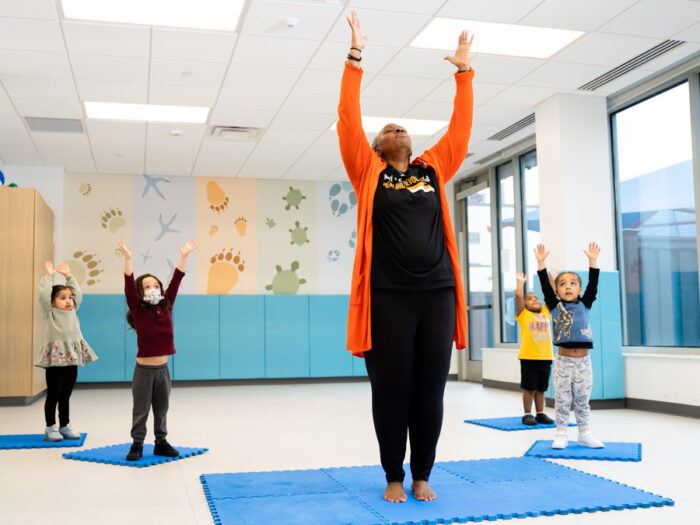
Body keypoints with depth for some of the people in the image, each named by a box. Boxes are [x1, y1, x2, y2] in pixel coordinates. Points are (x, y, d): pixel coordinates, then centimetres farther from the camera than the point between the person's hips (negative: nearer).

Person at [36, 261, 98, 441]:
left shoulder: (73, 311, 13)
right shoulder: (50, 312, -2)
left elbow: (78, 293, 17)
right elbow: (44, 294, -13)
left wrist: (68, 275, 16)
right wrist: (49, 275, -6)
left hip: (71, 359, 5)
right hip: (55, 360, -5)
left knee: (66, 396, 13)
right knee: (53, 396, 3)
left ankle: (65, 426, 22)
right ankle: (50, 428, 13)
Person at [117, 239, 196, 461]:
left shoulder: (166, 308, 4)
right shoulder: (138, 311, -6)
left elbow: (175, 283, 0)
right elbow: (129, 287, -18)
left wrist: (184, 256, -4)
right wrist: (127, 259, -28)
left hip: (163, 368, 4)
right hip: (143, 369, -4)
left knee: (161, 409, 14)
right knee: (141, 410, 5)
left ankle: (161, 443, 26)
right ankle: (137, 445, 18)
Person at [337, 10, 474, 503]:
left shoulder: (434, 169, 17)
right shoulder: (368, 173, 8)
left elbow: (460, 128, 17)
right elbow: (349, 122, 2)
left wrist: (464, 71, 17)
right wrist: (355, 58, 0)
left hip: (438, 295, 3)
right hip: (388, 298, -3)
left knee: (430, 393, 7)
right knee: (391, 392, 4)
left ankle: (423, 476, 21)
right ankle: (394, 477, 19)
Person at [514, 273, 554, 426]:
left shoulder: (545, 314, 17)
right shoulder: (523, 315, 4)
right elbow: (518, 295, -5)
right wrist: (521, 281, 5)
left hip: (545, 357, 4)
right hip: (528, 357, -4)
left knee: (541, 388, 11)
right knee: (529, 388, 1)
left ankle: (540, 413, 19)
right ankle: (527, 414, 10)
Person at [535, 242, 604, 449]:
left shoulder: (585, 305, 7)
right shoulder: (555, 306, 3)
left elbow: (593, 286, -1)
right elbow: (545, 287, -6)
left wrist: (593, 261, -9)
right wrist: (541, 263, -15)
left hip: (583, 360, 2)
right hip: (563, 360, -1)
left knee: (582, 400, 10)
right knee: (562, 400, 4)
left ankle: (584, 434, 19)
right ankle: (561, 434, 12)